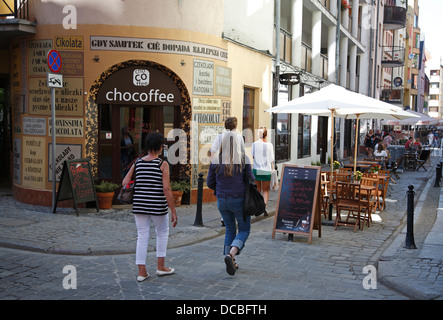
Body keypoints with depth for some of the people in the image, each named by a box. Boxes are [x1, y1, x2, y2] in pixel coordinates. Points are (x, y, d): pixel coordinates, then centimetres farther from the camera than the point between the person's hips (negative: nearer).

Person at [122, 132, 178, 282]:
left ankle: (142, 272, 12)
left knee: (142, 237, 10)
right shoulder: (163, 164, -9)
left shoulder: (137, 163, 3)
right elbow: (166, 189, -15)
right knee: (162, 233, 19)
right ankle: (160, 266, 23)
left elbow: (125, 183, 1)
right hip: (158, 206, -3)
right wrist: (173, 211, -10)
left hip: (139, 205, 3)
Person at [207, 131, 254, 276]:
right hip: (240, 200, -3)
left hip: (222, 200, 3)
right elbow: (250, 179, -7)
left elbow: (210, 183, 0)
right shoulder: (243, 159, -10)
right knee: (244, 230, 11)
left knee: (230, 229, 19)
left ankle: (231, 263, 18)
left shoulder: (216, 160, -4)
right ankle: (231, 255, -13)